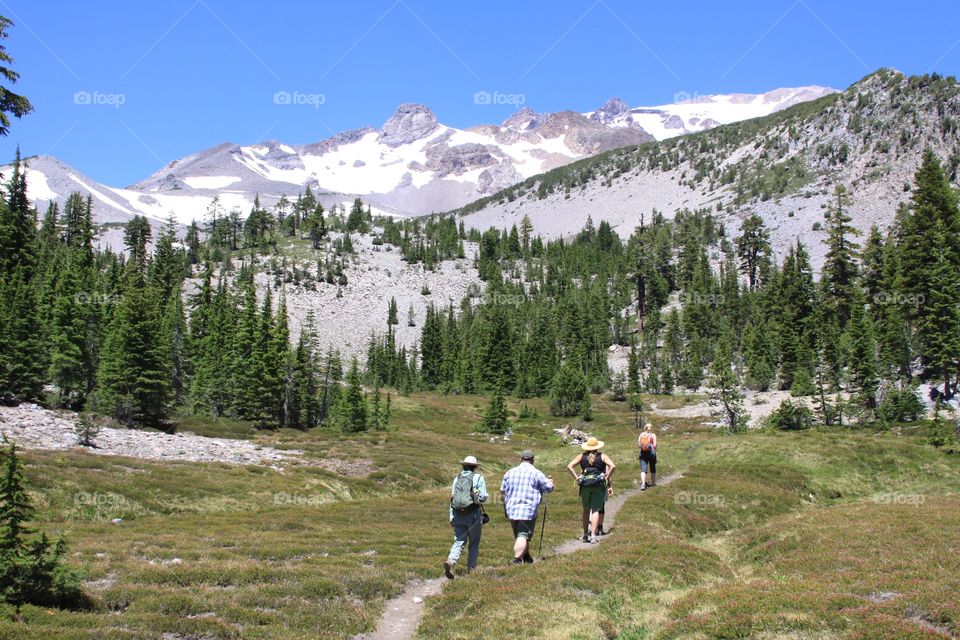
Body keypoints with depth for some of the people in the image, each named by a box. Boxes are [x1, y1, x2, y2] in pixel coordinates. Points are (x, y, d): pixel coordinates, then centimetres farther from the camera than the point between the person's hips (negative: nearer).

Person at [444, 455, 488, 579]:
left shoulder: (457, 478, 10)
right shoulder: (478, 478, -2)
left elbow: (452, 498, 8)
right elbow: (483, 497, -8)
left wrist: (451, 518, 11)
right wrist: (484, 496, 16)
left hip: (458, 514, 3)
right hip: (473, 514, -3)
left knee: (458, 542, 4)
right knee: (474, 543, 11)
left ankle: (450, 561, -19)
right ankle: (471, 568, 12)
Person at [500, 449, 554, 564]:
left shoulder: (509, 473, 11)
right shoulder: (536, 473, -4)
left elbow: (503, 492, 16)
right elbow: (549, 488, 3)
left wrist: (505, 507, 27)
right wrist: (550, 482, 25)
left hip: (511, 510, 6)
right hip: (528, 511, -6)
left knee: (519, 535, 20)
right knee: (523, 536, -8)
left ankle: (526, 557, 37)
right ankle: (516, 561, -19)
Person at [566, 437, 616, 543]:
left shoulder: (581, 456, 6)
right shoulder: (602, 456, 2)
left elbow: (569, 466, -4)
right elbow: (613, 466, -12)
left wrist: (577, 478, -1)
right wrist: (606, 478, -4)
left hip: (585, 486, 2)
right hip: (599, 485, -2)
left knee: (586, 510, 15)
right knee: (595, 510, 0)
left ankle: (585, 534, 19)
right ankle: (593, 535, -10)